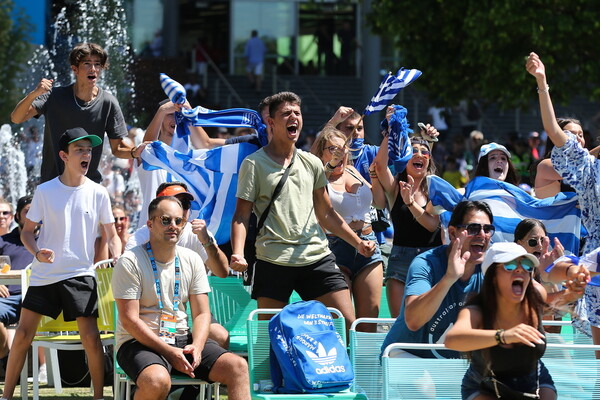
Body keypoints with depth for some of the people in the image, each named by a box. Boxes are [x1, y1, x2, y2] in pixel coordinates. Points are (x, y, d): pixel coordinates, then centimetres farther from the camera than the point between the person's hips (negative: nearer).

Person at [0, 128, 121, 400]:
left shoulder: (98, 193, 1)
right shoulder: (45, 191, -1)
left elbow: (111, 235, 8)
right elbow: (27, 231, 4)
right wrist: (37, 252, -16)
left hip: (80, 274, 0)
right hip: (44, 273, 0)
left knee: (90, 337, -8)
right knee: (23, 334, -1)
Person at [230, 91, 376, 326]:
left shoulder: (312, 164, 15)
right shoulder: (254, 164, 2)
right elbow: (241, 216, -1)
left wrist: (358, 243, 13)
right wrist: (238, 254, -17)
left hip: (317, 257, 4)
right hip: (273, 262, -4)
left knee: (348, 324, -6)